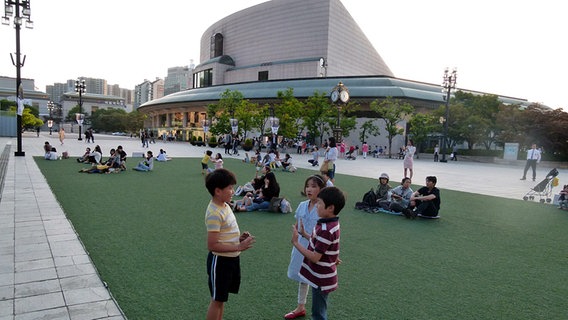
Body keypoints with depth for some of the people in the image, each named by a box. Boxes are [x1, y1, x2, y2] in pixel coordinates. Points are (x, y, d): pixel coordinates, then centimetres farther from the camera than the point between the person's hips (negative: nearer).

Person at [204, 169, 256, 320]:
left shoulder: (224, 205, 3)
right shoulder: (214, 213, -25)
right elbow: (212, 245, -27)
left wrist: (239, 237, 0)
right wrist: (239, 247, -25)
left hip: (231, 258, 9)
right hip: (220, 260, -9)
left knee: (222, 297, 22)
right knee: (217, 300, 8)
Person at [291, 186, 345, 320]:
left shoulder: (326, 230, -30)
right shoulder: (331, 224, 0)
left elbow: (314, 257, -27)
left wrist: (296, 243, -21)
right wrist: (305, 234, 8)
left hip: (321, 279, -9)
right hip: (321, 276, 9)